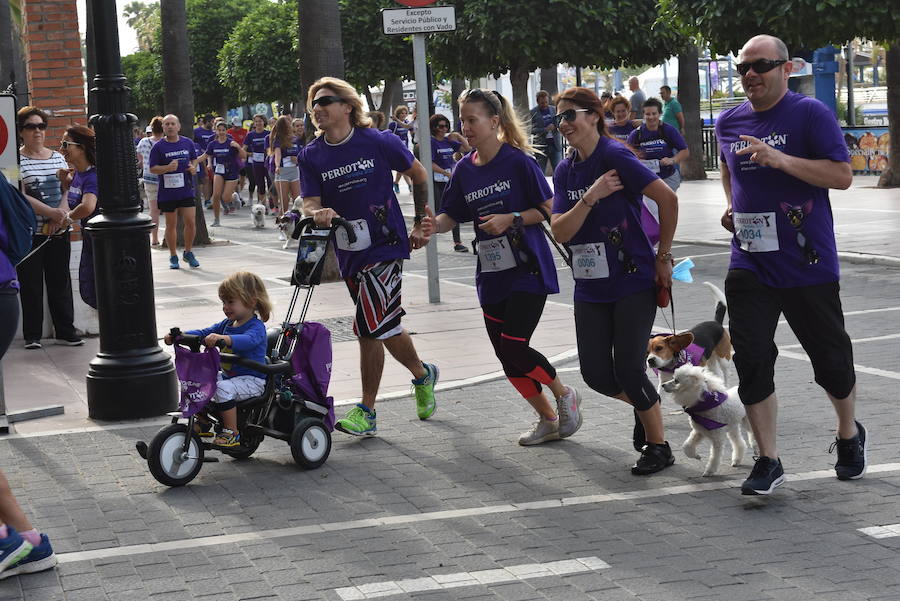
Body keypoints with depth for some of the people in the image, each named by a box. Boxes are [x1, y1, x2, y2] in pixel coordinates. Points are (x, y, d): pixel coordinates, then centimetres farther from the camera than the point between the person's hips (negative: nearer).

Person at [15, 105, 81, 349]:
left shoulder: (57, 158, 11)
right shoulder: (15, 161, -5)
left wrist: (60, 215, -10)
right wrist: (51, 212, -20)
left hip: (58, 232, 4)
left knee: (60, 282, 8)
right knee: (31, 284, 2)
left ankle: (65, 330, 16)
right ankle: (32, 335, 10)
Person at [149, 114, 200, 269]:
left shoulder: (188, 143, 6)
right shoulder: (158, 147, -4)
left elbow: (194, 159, 20)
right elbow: (152, 169, -4)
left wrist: (194, 167, -2)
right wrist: (168, 168, -21)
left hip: (187, 191, 2)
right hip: (167, 192, -2)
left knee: (191, 222, -4)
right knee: (171, 225, 5)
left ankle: (188, 253, 16)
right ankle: (173, 256, 18)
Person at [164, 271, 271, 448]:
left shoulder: (256, 327, -18)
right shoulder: (227, 324, 11)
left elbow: (248, 340, -40)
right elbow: (204, 333, 9)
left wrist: (223, 338, -59)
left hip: (251, 380, -9)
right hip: (227, 374, 9)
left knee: (223, 389, -32)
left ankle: (231, 432, -21)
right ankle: (203, 425, 21)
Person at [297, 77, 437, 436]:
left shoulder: (379, 142, -7)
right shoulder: (311, 156, 2)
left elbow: (419, 176, 6)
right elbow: (310, 203, -5)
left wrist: (420, 225, 8)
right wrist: (318, 213, -29)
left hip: (385, 244, -5)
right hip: (348, 251, 5)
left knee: (370, 327, -12)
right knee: (385, 326, 10)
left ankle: (366, 411, 6)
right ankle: (422, 374, 31)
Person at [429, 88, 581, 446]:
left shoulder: (517, 161, -10)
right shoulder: (464, 169, 6)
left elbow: (547, 209, -8)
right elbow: (450, 216, 6)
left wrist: (511, 219, -21)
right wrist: (430, 225, -15)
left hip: (527, 269, -6)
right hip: (491, 274, 6)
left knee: (513, 347, -14)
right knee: (506, 357, 7)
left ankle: (564, 395, 13)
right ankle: (548, 420, 25)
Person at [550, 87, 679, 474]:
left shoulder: (615, 156, -13)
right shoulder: (566, 172, 6)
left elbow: (668, 198, -17)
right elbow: (560, 232, -4)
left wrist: (663, 257, -11)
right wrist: (591, 197, -19)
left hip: (634, 282, -6)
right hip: (590, 287, 6)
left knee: (628, 368, -6)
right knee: (596, 373, 4)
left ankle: (658, 446, 13)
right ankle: (644, 405, 34)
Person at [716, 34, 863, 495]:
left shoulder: (810, 114, -9)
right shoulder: (729, 122, 8)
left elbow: (842, 176, -16)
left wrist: (780, 159, -26)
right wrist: (731, 205, 11)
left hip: (809, 263, -4)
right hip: (749, 263, 4)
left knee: (830, 359, 8)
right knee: (751, 360, -6)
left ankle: (849, 436, 36)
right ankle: (767, 462, 4)